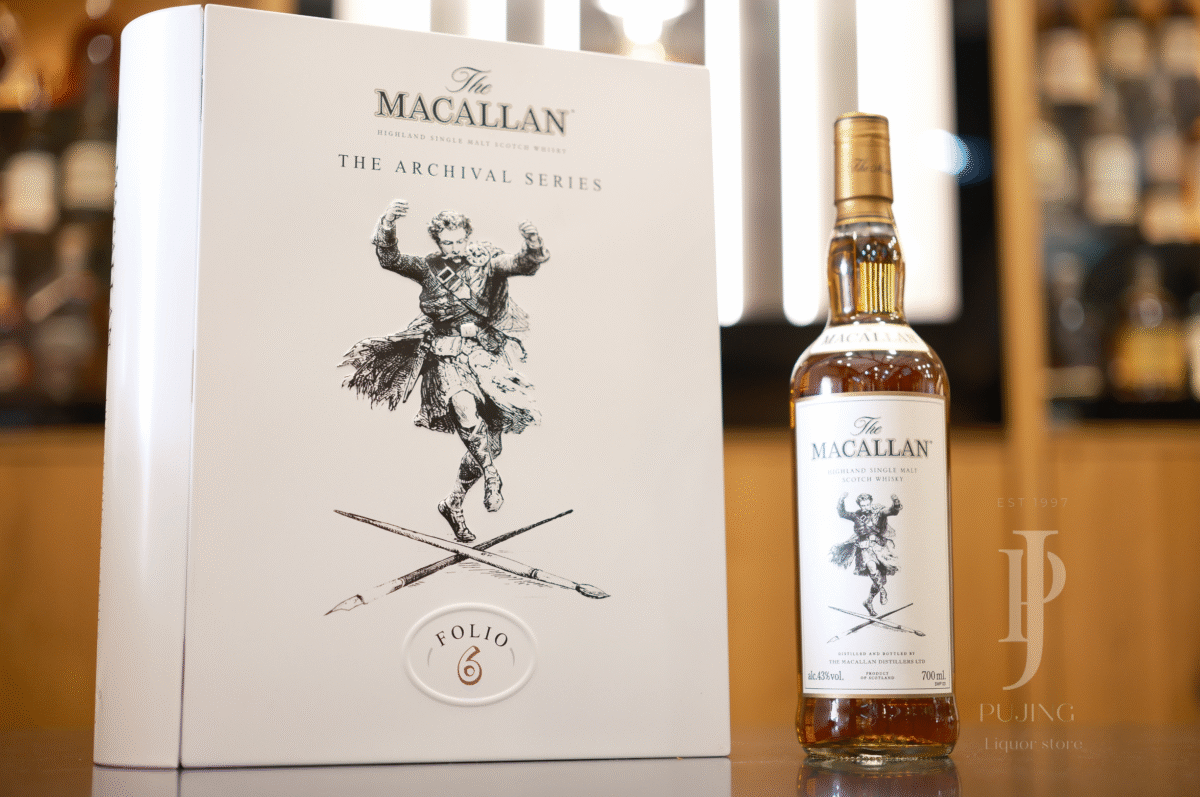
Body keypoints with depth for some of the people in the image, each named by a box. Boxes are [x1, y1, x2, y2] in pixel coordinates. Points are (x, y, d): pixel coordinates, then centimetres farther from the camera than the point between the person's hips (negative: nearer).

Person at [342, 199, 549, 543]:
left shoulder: (485, 263, 1)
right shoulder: (428, 268, 2)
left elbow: (525, 264, -13)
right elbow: (389, 258, -13)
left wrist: (532, 244, -36)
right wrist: (388, 225, -32)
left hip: (485, 357, 2)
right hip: (446, 357, -2)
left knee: (488, 438, 0)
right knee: (465, 410, -32)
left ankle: (454, 502, 18)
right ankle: (491, 477, -15)